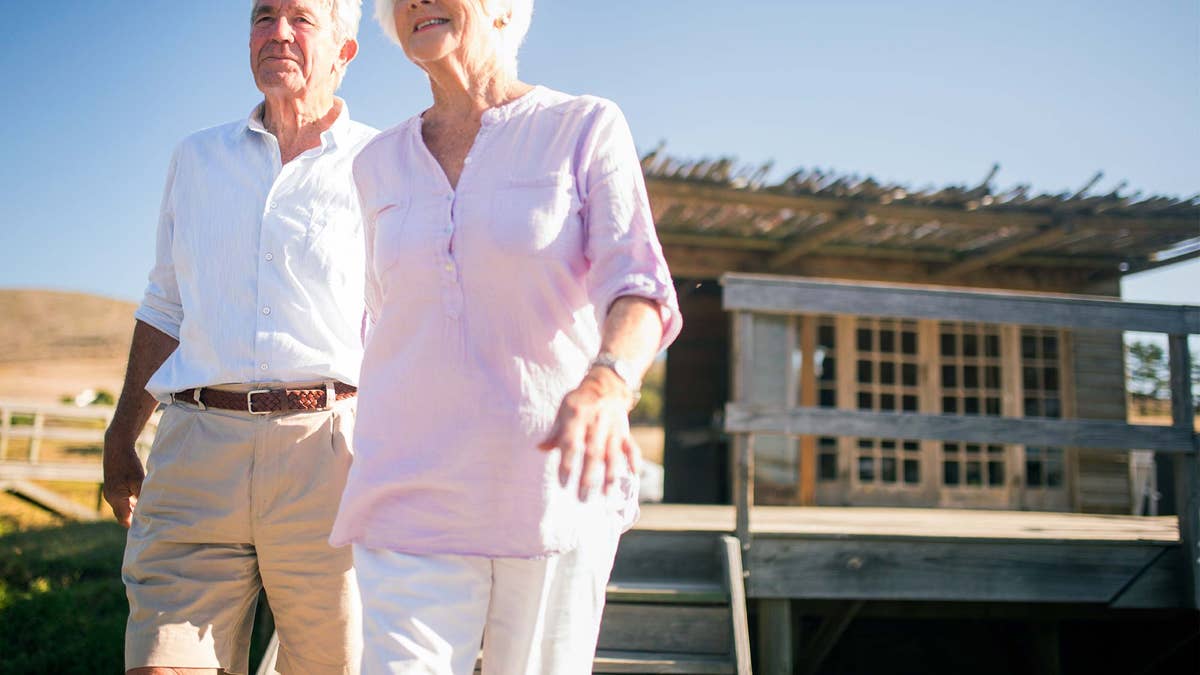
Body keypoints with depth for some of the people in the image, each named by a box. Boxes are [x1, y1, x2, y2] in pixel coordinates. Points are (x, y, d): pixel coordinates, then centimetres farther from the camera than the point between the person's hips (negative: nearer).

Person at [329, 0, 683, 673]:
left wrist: (606, 384, -36)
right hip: (417, 501, 2)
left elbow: (639, 288, -14)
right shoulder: (382, 164, 10)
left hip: (555, 489, -2)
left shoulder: (589, 128, -1)